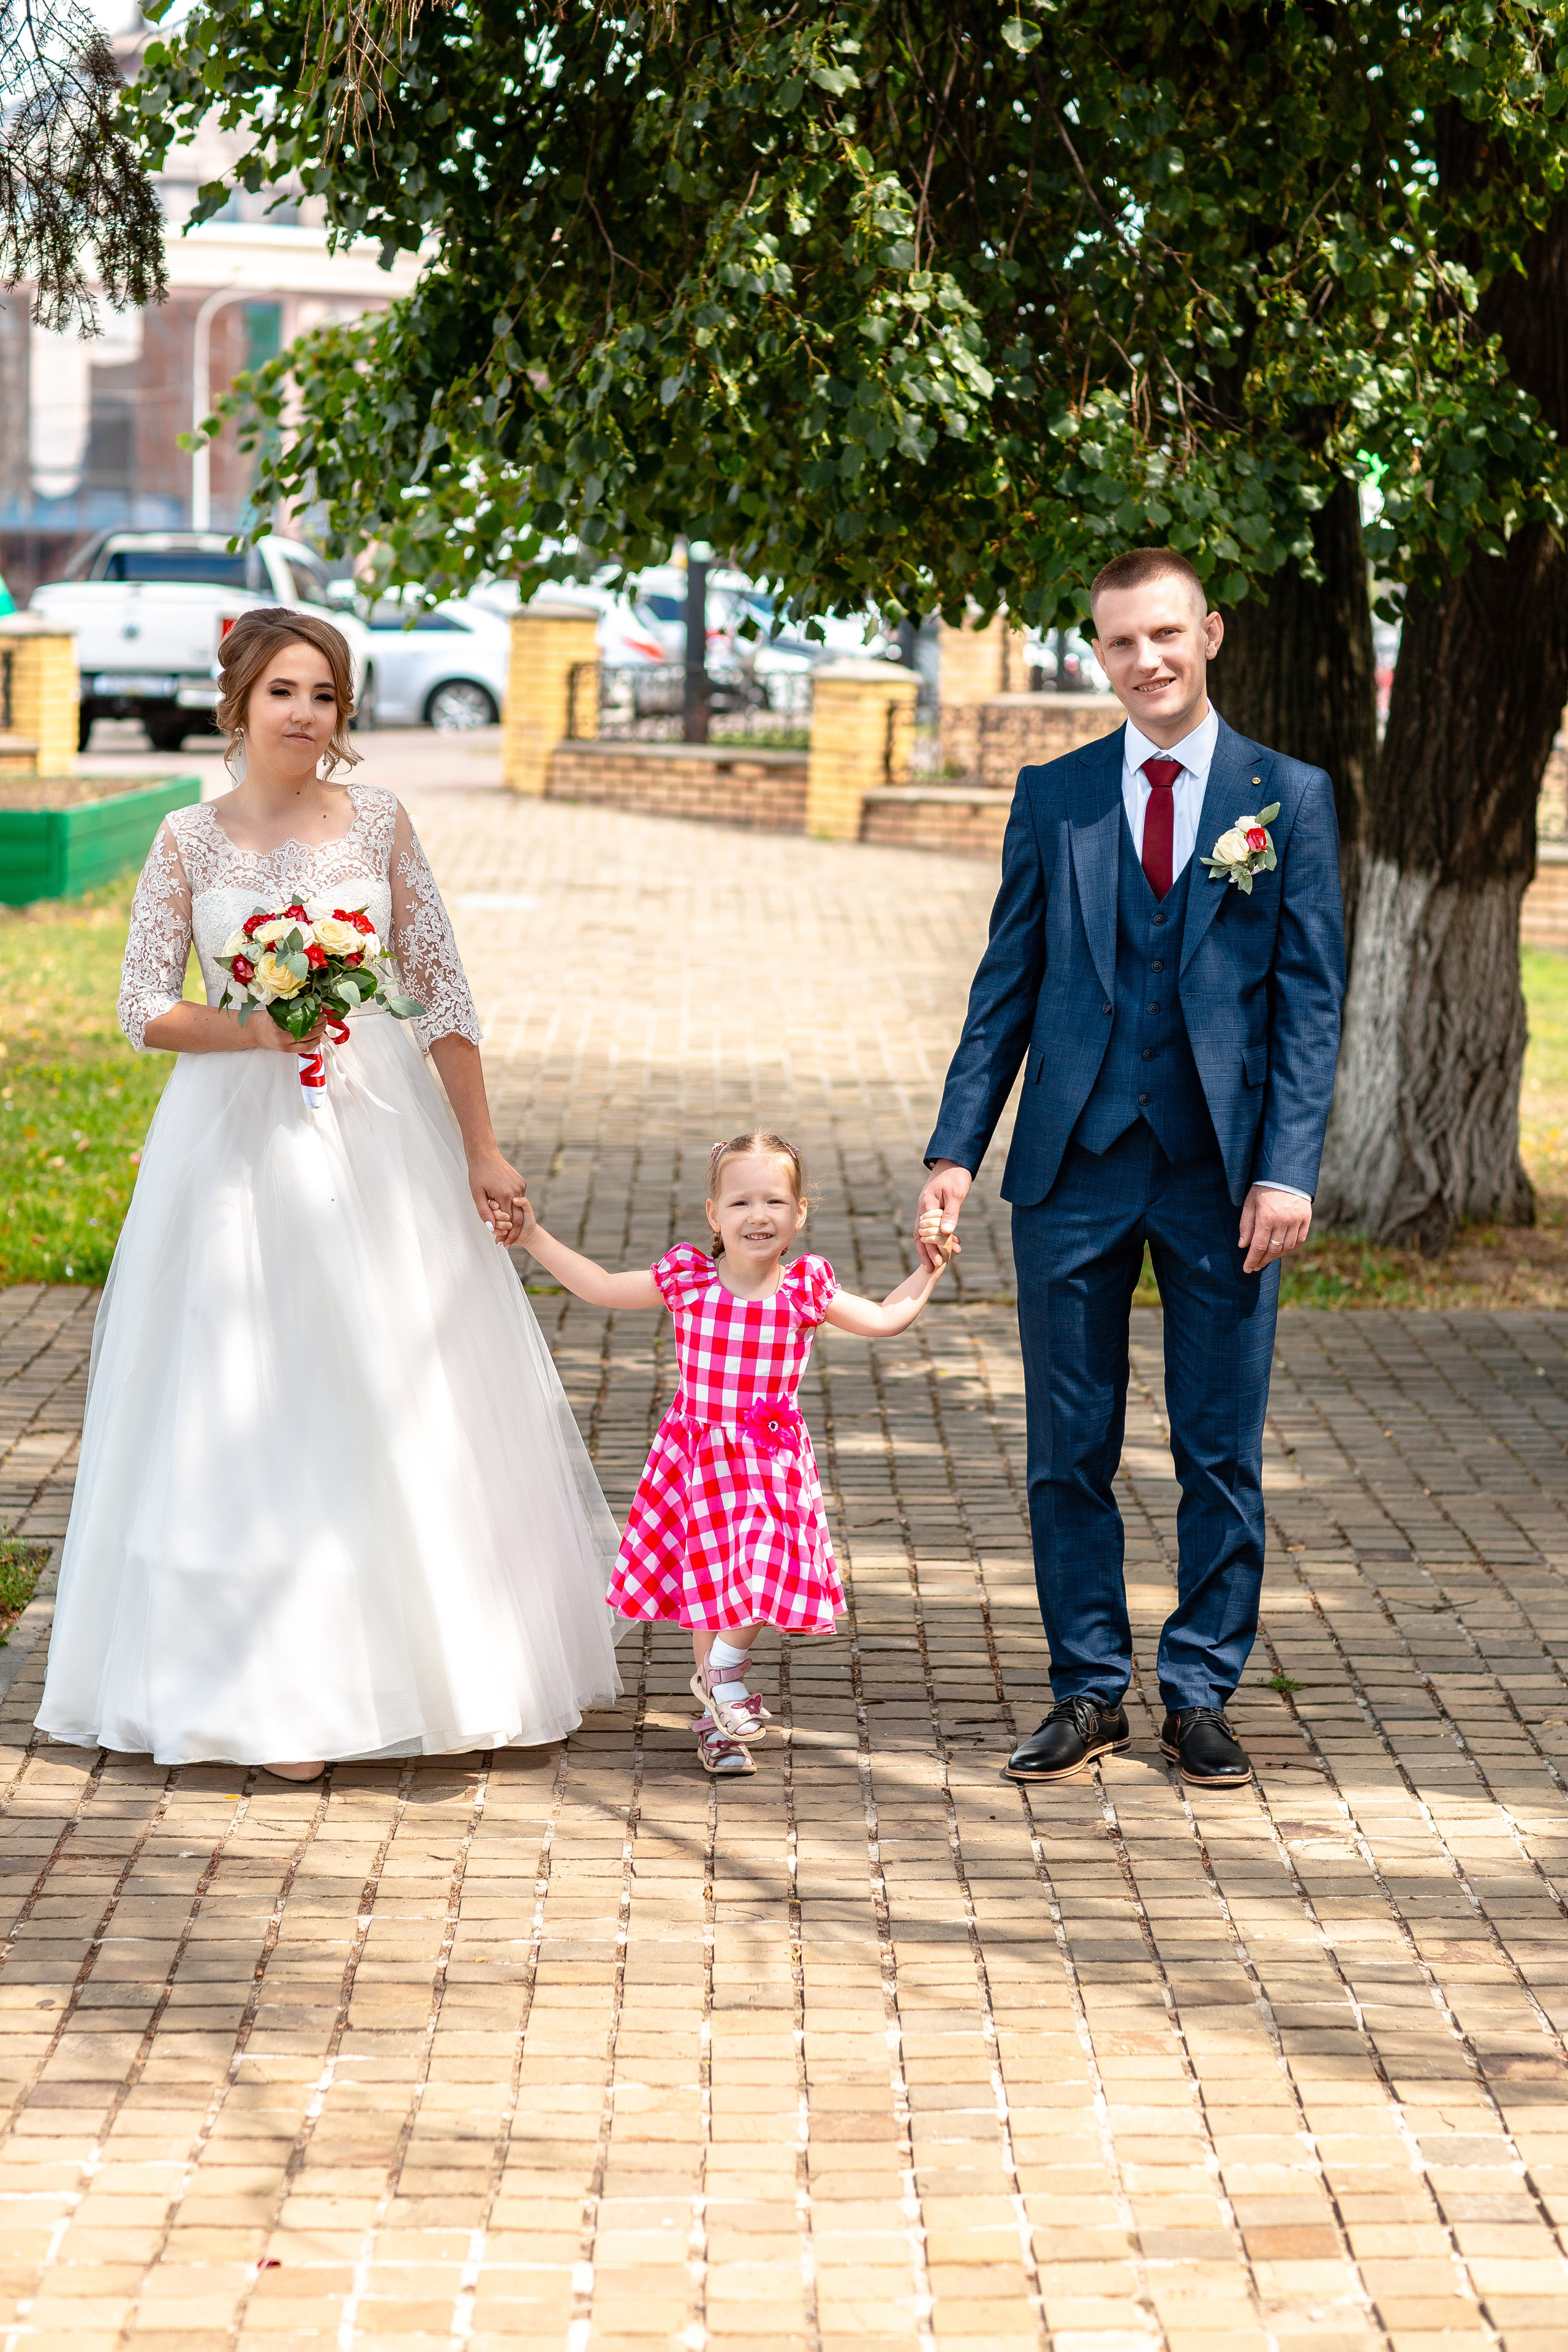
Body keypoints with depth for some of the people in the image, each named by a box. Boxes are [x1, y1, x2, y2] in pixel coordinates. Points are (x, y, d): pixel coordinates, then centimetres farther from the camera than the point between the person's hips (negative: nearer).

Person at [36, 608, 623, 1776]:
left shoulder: (379, 823, 2)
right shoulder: (190, 839, 1)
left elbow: (444, 991, 1)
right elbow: (145, 1009, 1)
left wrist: (482, 1149, -3)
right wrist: (250, 1029, -17)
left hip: (378, 1130, 1)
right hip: (239, 1141, -1)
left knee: (401, 1397, 4)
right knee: (254, 1408, -2)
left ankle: (426, 1663, 18)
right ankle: (283, 1692, 3)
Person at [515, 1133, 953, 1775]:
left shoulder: (807, 1289, -5)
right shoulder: (686, 1279, -7)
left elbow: (885, 1320, 8)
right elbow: (601, 1288, 5)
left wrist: (928, 1268, 0)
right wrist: (535, 1238, 4)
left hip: (774, 1464, 0)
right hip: (697, 1456, 0)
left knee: (768, 1573, -11)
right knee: (710, 1578, 7)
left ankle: (722, 1671, 16)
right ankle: (716, 1715, 21)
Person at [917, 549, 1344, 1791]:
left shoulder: (1289, 796, 2)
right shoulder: (1053, 796, 7)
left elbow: (1310, 997, -1)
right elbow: (1008, 986, 8)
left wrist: (1289, 1168, -9)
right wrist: (956, 1148, 0)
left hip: (1222, 1173, -1)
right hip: (1074, 1166, 2)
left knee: (1223, 1454, 5)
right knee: (1070, 1451, 6)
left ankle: (1201, 1696, 16)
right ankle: (1090, 1690, 17)